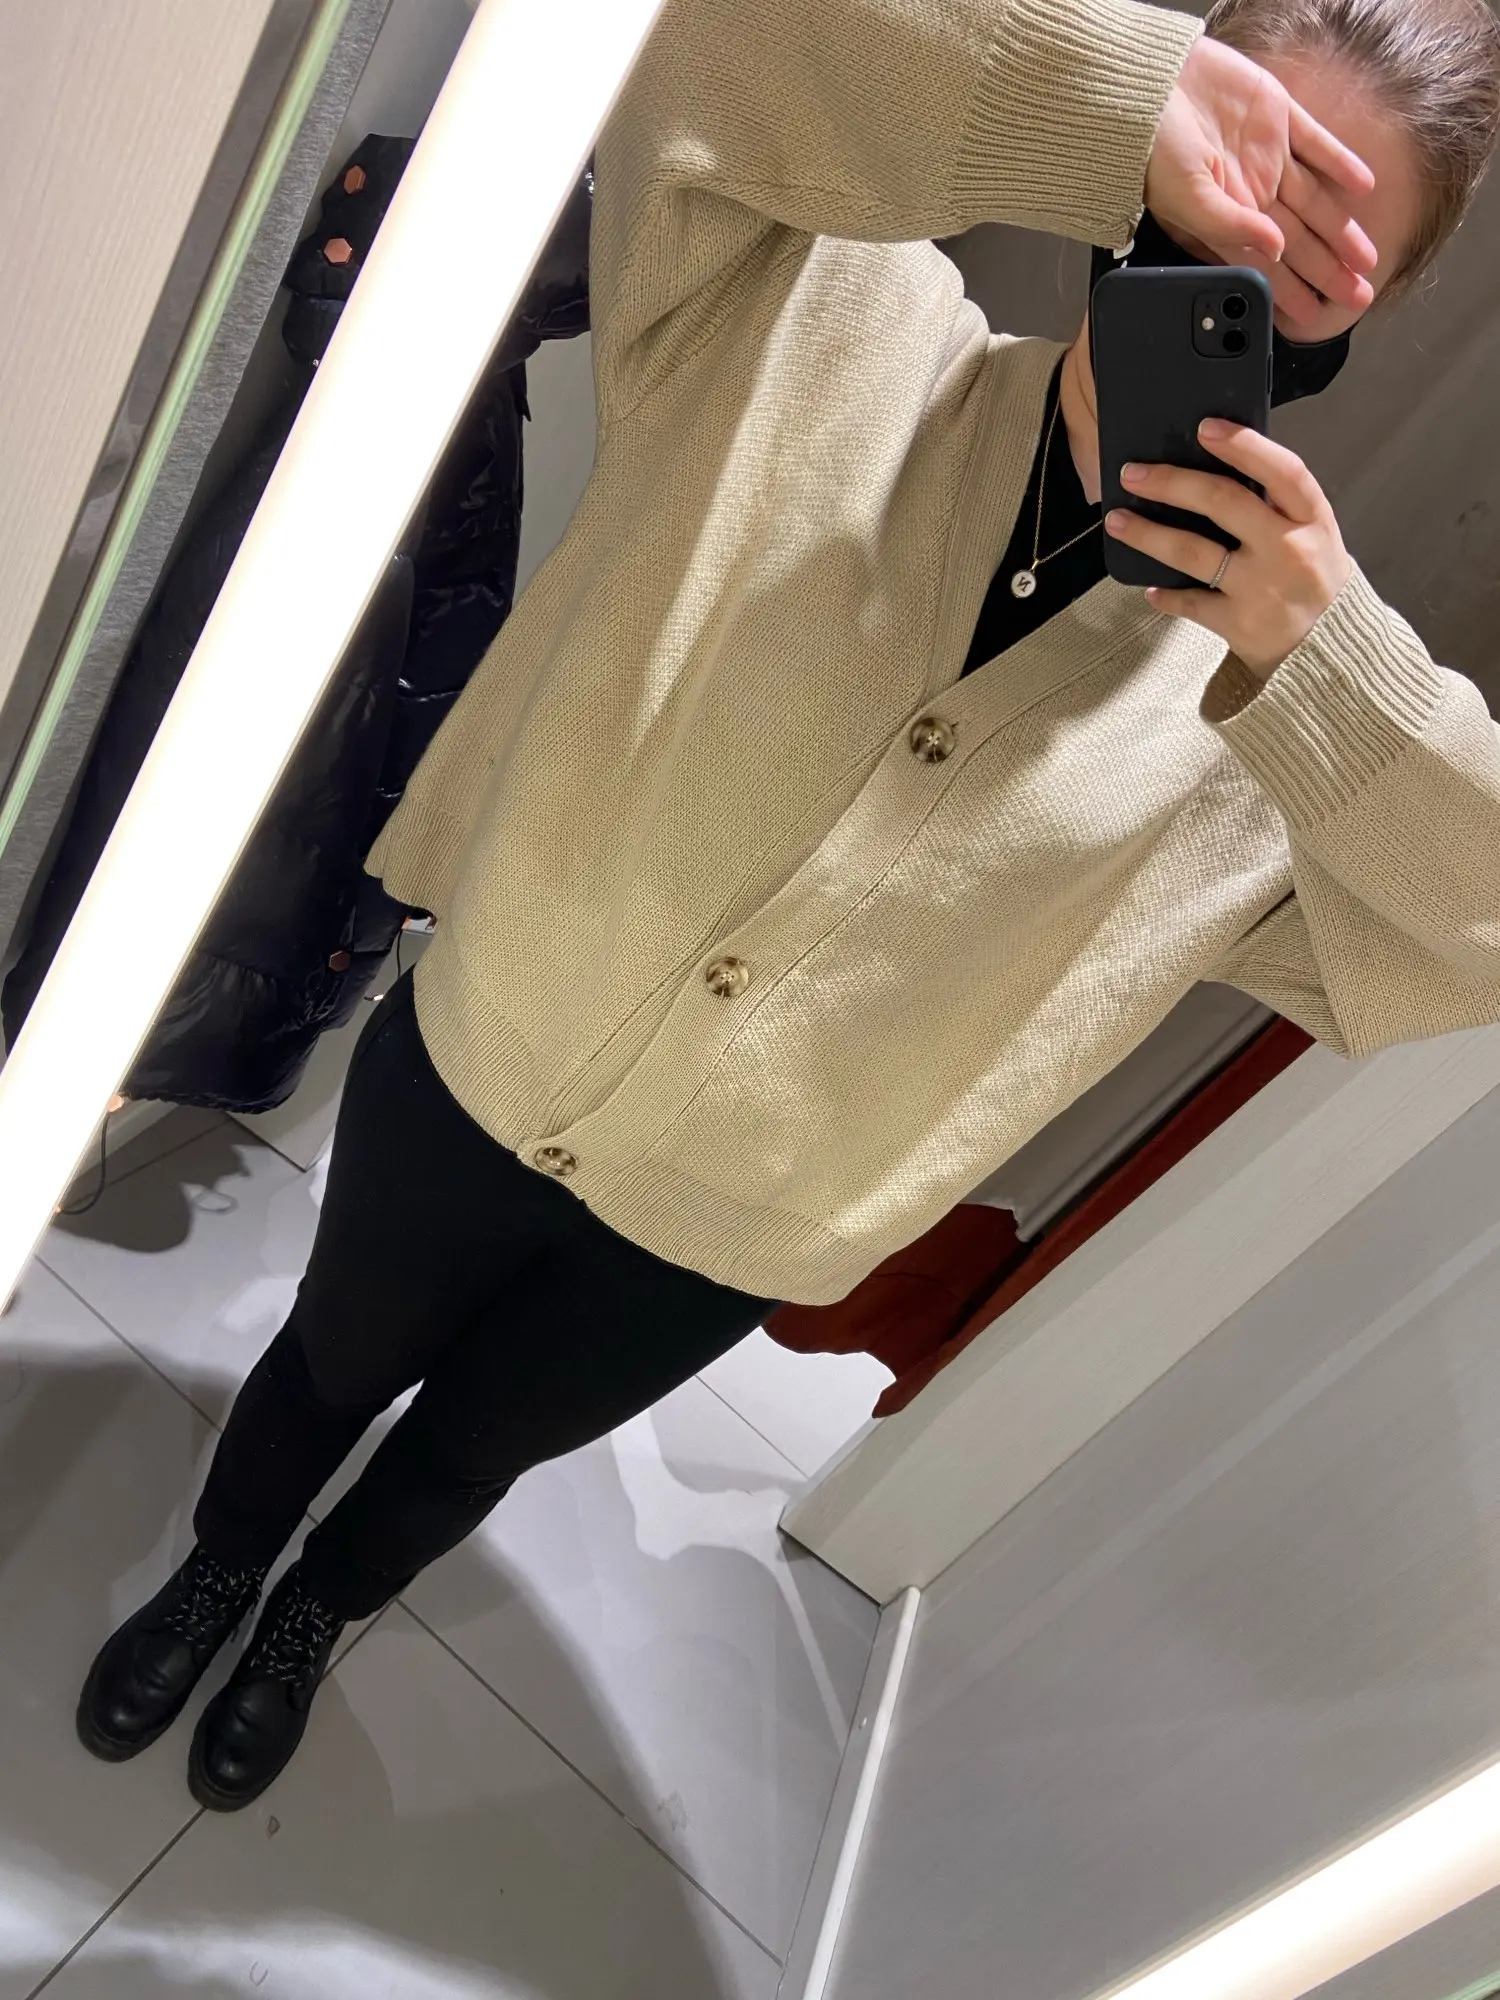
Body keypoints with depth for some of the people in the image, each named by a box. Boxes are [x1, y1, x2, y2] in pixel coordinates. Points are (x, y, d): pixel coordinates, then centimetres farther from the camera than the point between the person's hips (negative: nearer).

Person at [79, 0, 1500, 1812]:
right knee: (332, 1369, 27)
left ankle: (312, 1619, 64)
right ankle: (214, 1572, 64)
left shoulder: (1276, 698, -11)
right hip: (478, 1062, 0)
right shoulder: (844, 328, -13)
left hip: (713, 1243, 1)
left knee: (463, 1452, 27)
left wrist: (1309, 655, -31)